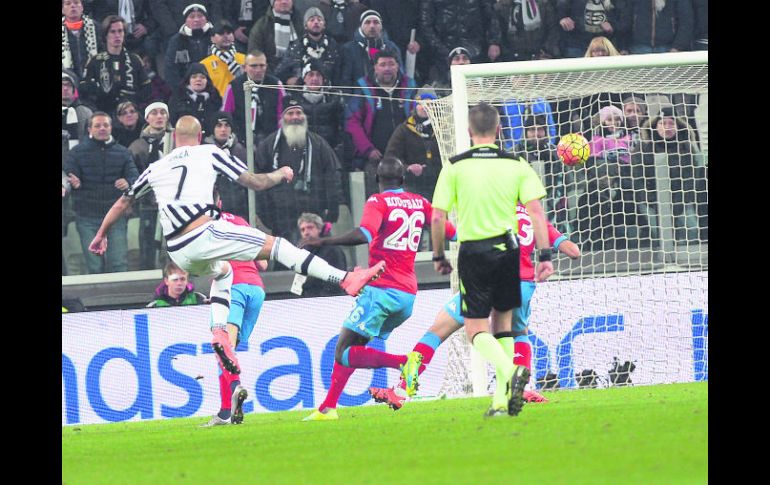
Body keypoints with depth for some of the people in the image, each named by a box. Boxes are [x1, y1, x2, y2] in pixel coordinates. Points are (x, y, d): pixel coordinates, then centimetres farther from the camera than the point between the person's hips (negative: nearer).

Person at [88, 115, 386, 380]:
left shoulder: (156, 168, 22)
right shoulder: (209, 154, 10)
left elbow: (123, 202, 29)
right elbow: (256, 183, 10)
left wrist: (101, 235, 44)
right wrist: (281, 174, 30)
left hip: (178, 253, 5)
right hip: (205, 234, -5)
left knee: (222, 271, 34)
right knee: (275, 245, -2)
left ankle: (219, 332, 12)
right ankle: (345, 279, -13)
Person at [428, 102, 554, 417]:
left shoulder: (454, 167, -3)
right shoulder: (516, 165, 1)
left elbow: (438, 216, -5)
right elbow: (536, 211, -5)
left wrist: (438, 255, 8)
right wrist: (545, 256, -3)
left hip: (472, 252, -2)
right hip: (508, 249, 2)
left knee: (475, 327, 2)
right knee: (503, 321, 15)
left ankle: (509, 369, -26)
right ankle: (502, 399, 11)